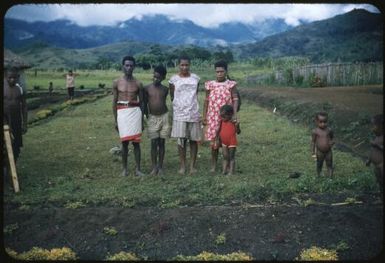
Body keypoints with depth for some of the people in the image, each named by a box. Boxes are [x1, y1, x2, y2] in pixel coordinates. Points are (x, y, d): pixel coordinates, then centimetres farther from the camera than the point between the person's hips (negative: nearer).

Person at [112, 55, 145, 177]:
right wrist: (115, 120, 3)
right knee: (124, 142, 2)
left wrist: (142, 121, 6)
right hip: (122, 112, 0)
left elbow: (141, 102, 8)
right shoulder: (116, 82, 3)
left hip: (135, 112, 1)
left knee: (136, 142, 3)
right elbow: (114, 102, 6)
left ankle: (138, 169, 10)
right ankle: (125, 169, 14)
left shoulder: (138, 83, 4)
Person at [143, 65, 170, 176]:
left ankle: (160, 167, 12)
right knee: (154, 143, -3)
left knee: (161, 143, 5)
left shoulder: (165, 89, 3)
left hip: (164, 117, 2)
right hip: (152, 118, -1)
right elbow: (144, 104, 5)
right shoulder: (147, 88, -3)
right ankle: (154, 167, 5)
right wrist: (147, 116, 6)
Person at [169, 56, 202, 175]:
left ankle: (192, 165, 12)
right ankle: (182, 166, 7)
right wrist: (180, 104, 10)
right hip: (179, 114, -2)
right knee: (181, 140, -3)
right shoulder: (173, 79, 1)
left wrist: (191, 104, 13)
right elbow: (172, 97, 10)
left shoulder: (195, 78, 6)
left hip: (194, 113, 2)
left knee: (194, 140, 3)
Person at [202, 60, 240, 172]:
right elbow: (206, 101, 9)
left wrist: (234, 114, -20)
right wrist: (204, 117, 7)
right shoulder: (210, 84, 4)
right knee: (213, 142, 5)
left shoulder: (231, 84, -1)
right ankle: (213, 165, 18)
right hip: (213, 118, 1)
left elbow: (235, 100, -7)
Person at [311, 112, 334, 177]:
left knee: (329, 165, 9)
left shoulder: (329, 130, -8)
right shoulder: (315, 132, -13)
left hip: (328, 152, 1)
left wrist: (332, 142, -15)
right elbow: (313, 142, -6)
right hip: (319, 152, -1)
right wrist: (313, 153, -5)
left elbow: (332, 137, 9)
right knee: (319, 165, 16)